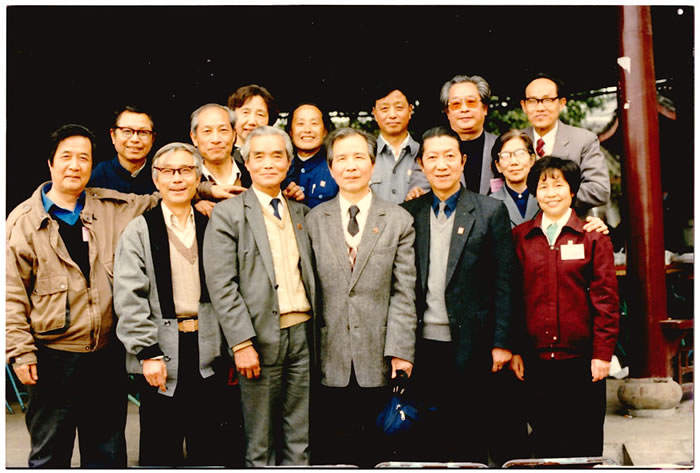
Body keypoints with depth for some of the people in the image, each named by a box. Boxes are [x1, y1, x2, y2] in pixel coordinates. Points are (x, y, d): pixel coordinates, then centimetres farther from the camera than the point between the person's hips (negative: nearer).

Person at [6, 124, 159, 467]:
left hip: (107, 353, 3)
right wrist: (20, 352, -9)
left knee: (108, 452, 16)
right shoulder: (24, 220, -2)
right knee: (49, 455, 10)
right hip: (52, 358, -3)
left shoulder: (113, 208, 5)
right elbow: (12, 294, -4)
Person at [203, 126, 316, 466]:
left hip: (301, 332, 5)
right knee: (260, 445, 7)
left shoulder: (300, 211, 14)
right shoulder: (228, 213, -3)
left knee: (299, 441, 12)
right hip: (261, 336, -5)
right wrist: (242, 343, -16)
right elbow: (221, 285, -10)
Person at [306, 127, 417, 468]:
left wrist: (400, 351, -7)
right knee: (332, 450, 3)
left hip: (378, 361, -1)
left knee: (377, 452, 4)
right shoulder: (313, 220, 9)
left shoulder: (399, 221, 5)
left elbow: (404, 293, 0)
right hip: (330, 360, 1)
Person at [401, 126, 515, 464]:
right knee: (424, 439, 7)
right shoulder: (409, 214, 8)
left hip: (470, 346, -2)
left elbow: (504, 282, 0)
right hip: (422, 345, 2)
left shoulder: (491, 212, 2)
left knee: (470, 442, 6)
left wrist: (501, 343, -5)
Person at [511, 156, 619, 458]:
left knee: (585, 443, 8)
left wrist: (602, 354, -7)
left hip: (581, 359, -1)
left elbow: (606, 298, -2)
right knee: (544, 441, 11)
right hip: (536, 359, 1)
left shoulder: (592, 237, 1)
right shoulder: (519, 237, 4)